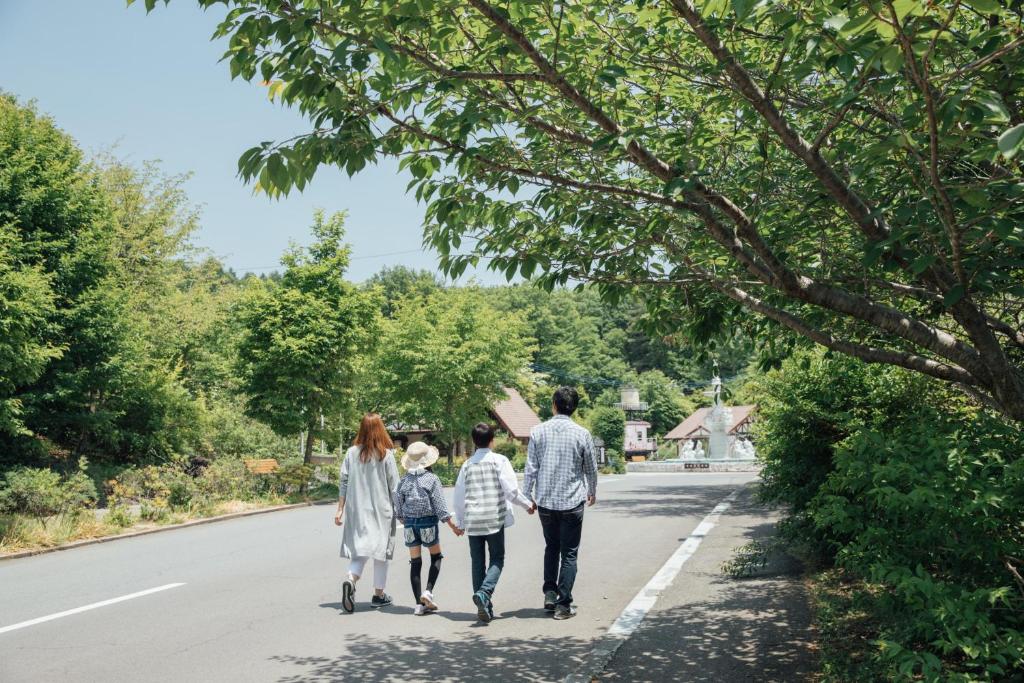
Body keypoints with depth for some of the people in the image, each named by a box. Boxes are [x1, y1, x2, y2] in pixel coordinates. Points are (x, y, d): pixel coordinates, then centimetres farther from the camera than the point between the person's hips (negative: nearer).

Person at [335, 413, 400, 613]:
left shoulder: (352, 453, 0)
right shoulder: (386, 454, -8)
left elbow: (343, 483, 2)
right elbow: (394, 486, -5)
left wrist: (340, 510, 7)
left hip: (356, 510, 3)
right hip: (381, 510, -3)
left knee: (360, 550, 8)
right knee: (381, 549, 9)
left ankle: (350, 580, -18)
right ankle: (379, 595, 16)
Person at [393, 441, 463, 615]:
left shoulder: (404, 481, 1)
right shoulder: (432, 479, -10)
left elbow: (398, 509, 4)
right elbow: (440, 507, -11)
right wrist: (454, 527, -3)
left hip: (410, 524, 3)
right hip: (428, 523, -3)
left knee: (415, 562, 8)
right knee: (436, 557, 17)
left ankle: (419, 604, 8)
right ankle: (428, 591, 0)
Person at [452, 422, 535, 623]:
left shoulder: (467, 464, 6)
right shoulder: (499, 461, -5)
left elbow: (459, 496, 10)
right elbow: (511, 491, -10)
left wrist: (460, 522, 22)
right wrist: (528, 505, 7)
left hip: (472, 521, 3)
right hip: (494, 519, -3)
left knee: (477, 563, 11)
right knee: (496, 559, 6)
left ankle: (484, 607, 12)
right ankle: (484, 592, -18)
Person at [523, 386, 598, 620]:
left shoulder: (538, 431, -4)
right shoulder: (582, 434, -6)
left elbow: (531, 468, -3)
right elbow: (591, 469, 5)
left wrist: (527, 496, 9)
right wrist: (592, 492, 23)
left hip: (545, 501, 2)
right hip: (572, 502, -2)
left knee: (551, 547, 21)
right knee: (569, 554, 7)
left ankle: (550, 594, 15)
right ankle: (564, 604, 7)